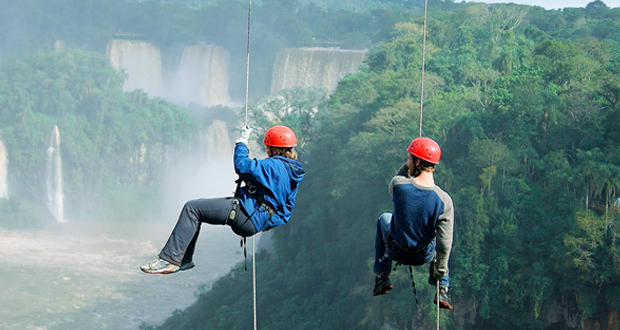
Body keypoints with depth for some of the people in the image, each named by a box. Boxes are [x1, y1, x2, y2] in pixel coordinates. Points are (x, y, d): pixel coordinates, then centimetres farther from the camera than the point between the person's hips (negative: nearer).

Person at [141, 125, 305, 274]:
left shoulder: (275, 166, -19)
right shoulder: (291, 168, 13)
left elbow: (242, 166, -24)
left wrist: (242, 142, -10)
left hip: (249, 216, -11)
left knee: (192, 208, -13)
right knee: (194, 207, 17)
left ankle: (170, 260, -15)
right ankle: (185, 259, 18)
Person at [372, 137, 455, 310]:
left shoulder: (398, 184, -25)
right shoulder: (444, 200, -25)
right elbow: (444, 243, -19)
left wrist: (407, 166, -4)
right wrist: (441, 270, -4)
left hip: (396, 252, 0)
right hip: (425, 256, 0)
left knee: (384, 218, 32)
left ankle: (382, 277, 32)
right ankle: (442, 289, 29)